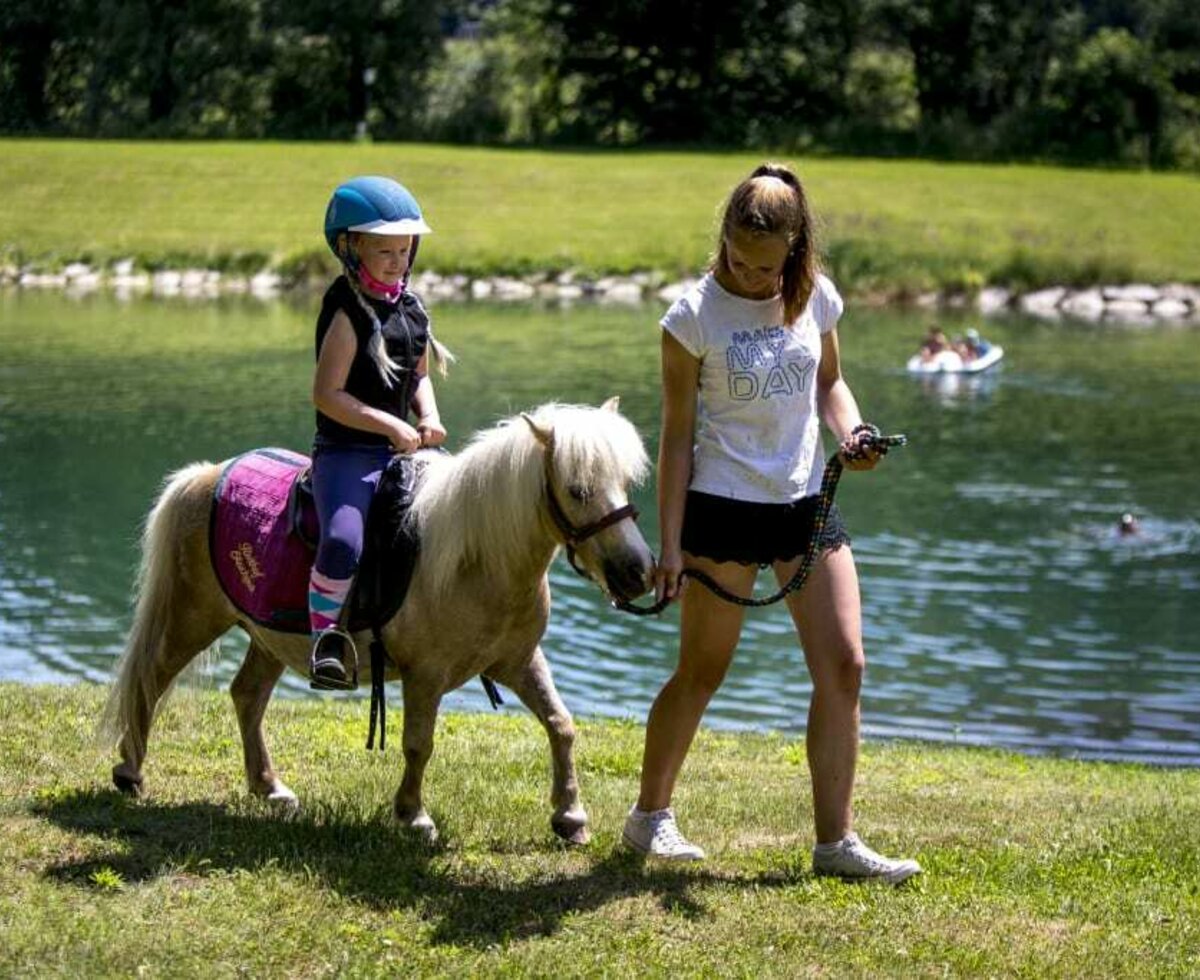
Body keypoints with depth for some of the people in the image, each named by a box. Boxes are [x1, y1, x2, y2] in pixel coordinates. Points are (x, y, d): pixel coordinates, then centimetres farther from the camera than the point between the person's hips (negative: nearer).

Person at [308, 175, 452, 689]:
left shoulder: (411, 309, 13)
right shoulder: (348, 313, -10)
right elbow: (327, 394, -15)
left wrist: (428, 416, 4)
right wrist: (391, 425, -17)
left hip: (402, 450, 8)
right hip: (346, 451, -8)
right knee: (343, 542, -32)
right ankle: (325, 633, -11)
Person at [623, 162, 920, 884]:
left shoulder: (816, 299, 2)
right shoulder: (696, 315, -10)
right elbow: (678, 432, -7)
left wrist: (852, 431, -5)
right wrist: (671, 544, -9)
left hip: (806, 501, 4)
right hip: (725, 505, -4)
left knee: (844, 665, -3)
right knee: (702, 672, 4)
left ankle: (835, 839, 4)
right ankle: (650, 813, 24)